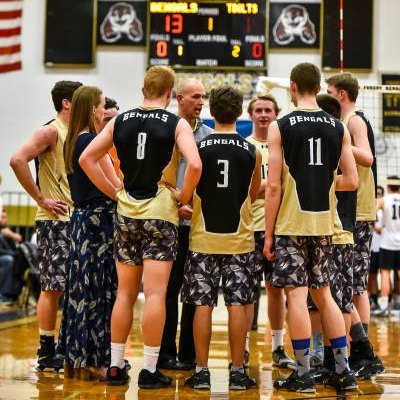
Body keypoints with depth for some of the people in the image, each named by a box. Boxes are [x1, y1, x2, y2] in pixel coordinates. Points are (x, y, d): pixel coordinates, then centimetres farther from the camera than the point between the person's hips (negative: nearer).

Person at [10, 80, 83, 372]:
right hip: (55, 220, -8)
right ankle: (47, 354, 2)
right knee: (53, 287, -5)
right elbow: (18, 160, -23)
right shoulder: (51, 131, -9)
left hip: (76, 220, 8)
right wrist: (41, 199, -19)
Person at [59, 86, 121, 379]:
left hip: (80, 217, 9)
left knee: (80, 289, 11)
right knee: (98, 290, -3)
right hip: (99, 217, -9)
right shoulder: (93, 141, -13)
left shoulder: (71, 142, 13)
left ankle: (73, 359, 16)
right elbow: (114, 184, -12)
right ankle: (92, 361, 1)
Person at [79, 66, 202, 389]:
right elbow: (194, 165, -20)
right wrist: (183, 199, -4)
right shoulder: (177, 124, -6)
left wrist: (115, 193, 8)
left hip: (126, 214, 4)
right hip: (161, 214, -4)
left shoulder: (120, 121, 6)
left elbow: (86, 159, 4)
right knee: (155, 294, -2)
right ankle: (149, 371, -1)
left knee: (125, 293, 12)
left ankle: (115, 366, 15)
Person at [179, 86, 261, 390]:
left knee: (203, 305, 3)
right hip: (239, 239, 0)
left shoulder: (197, 148, -4)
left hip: (204, 238, 0)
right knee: (237, 305, 3)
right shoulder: (252, 151, -1)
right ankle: (237, 372, 6)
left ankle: (202, 371, 6)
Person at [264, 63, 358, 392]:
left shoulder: (280, 127, -6)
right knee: (323, 294, 14)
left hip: (291, 224, -4)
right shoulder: (338, 127, 5)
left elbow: (274, 186, -8)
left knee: (297, 294, 0)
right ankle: (344, 371, 14)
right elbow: (351, 181, 3)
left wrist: (268, 233, -3)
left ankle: (304, 374, 2)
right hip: (324, 224, 4)